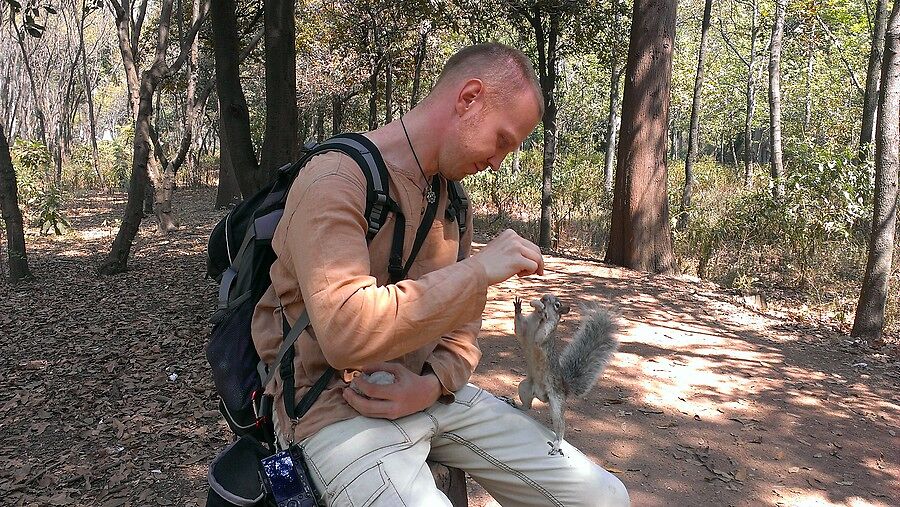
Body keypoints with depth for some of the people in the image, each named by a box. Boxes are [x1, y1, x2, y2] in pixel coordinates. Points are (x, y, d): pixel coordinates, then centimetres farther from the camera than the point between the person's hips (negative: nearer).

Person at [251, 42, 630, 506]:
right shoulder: (336, 180, -17)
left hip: (432, 393, 7)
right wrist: (477, 269, -25)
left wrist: (433, 383, -9)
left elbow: (462, 320, 12)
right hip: (336, 405, -7)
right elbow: (345, 333, -30)